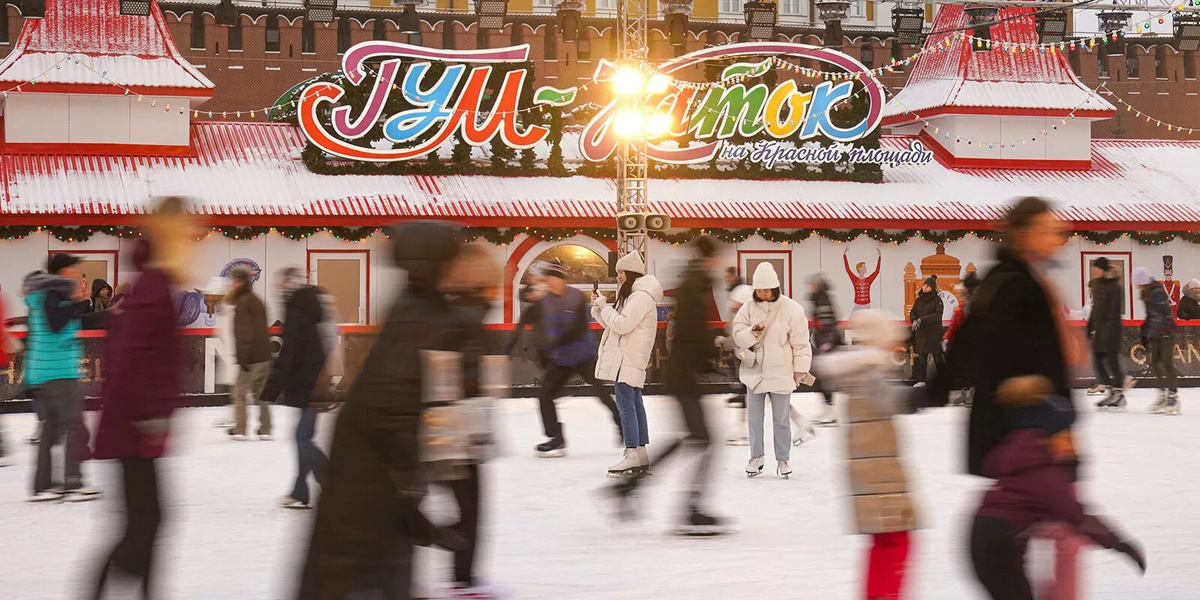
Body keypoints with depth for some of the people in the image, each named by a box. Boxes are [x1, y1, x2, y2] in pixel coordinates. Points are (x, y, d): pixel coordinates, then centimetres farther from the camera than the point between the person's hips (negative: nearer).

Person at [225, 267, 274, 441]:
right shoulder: (256, 300, 16)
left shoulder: (242, 303, -11)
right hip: (265, 355, 8)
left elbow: (244, 332, -18)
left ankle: (239, 430, 1)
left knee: (240, 392, 0)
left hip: (251, 357, -8)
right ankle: (265, 430, 11)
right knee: (260, 393, 11)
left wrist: (242, 357, -18)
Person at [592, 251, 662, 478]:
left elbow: (621, 325, -22)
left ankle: (632, 455, -15)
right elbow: (611, 323, 22)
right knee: (634, 404, 11)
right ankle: (641, 453, 15)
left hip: (628, 361, -11)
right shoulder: (631, 296, 20)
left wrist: (604, 307, -10)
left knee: (626, 404, -13)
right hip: (625, 359, 11)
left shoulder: (641, 297, -13)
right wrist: (598, 308, 8)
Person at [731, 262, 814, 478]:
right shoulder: (749, 307, -1)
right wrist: (752, 333, -22)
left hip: (780, 373, -3)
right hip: (754, 371, 3)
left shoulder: (792, 309, -9)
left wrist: (800, 371, -3)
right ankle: (756, 456, 24)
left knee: (782, 420, 6)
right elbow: (737, 334, -1)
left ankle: (783, 459, 17)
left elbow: (800, 343, -4)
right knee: (754, 417, 11)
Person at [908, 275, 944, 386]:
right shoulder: (918, 300, 11)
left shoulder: (937, 300, -6)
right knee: (921, 357, 2)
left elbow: (937, 315, -17)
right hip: (921, 332, 5)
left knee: (937, 356, 1)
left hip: (934, 332, -5)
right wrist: (914, 320, -14)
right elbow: (912, 313, 9)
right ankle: (921, 380, 5)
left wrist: (921, 320, -24)